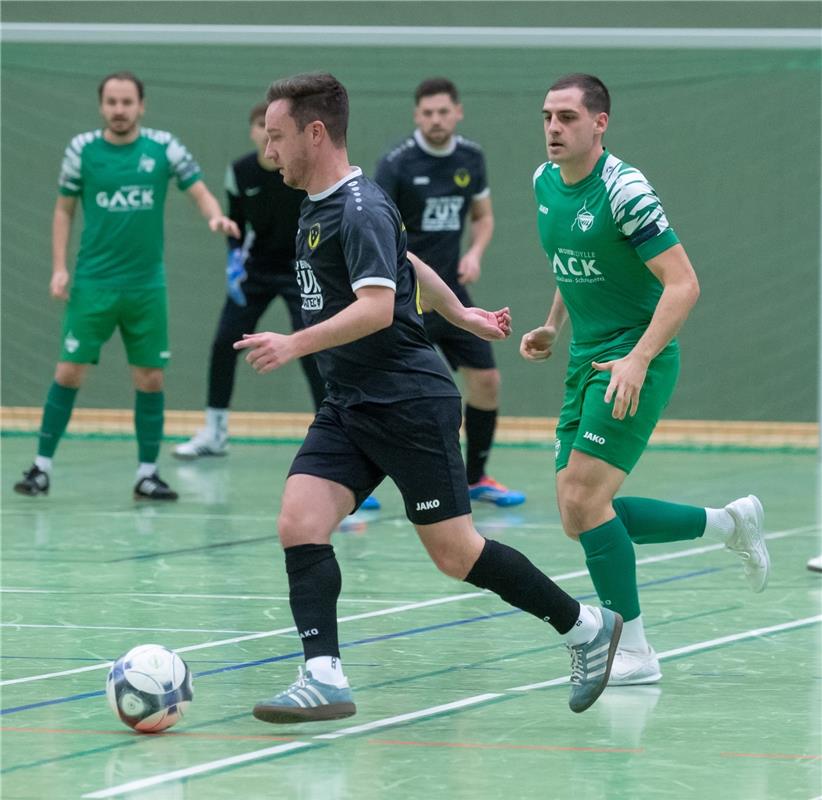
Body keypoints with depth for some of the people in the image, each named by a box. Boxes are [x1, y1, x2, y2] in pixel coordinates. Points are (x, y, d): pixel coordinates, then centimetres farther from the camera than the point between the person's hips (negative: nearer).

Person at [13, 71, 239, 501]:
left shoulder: (163, 147, -1)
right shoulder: (82, 149, -1)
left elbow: (200, 192, -1)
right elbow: (64, 210, 7)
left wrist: (216, 216, -23)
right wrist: (59, 267, -1)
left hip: (146, 284, 1)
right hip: (92, 283, -1)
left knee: (150, 378, 3)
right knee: (69, 371, -4)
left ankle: (147, 473, 12)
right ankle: (42, 466, 5)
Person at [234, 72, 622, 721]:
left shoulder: (360, 210, -16)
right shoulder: (317, 209, 13)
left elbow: (377, 306, -28)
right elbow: (409, 264, 27)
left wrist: (292, 346, -35)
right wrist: (462, 315, 38)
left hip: (409, 402, -9)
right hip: (348, 409, 9)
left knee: (454, 553, -3)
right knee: (299, 523, -10)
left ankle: (586, 627, 14)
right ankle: (325, 679, -14)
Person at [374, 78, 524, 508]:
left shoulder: (470, 158, 3)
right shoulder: (396, 164, -13)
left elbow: (483, 216, 17)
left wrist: (475, 253, -3)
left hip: (451, 291, 5)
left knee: (486, 380, 5)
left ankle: (476, 477, 23)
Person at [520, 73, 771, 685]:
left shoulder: (624, 189, -18)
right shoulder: (545, 183, 7)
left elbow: (683, 283, -21)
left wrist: (638, 359, -28)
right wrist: (553, 328, 13)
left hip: (636, 361, -9)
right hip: (586, 360, 9)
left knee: (583, 500, -16)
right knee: (578, 517, 6)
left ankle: (632, 651, -5)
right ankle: (729, 523, 24)